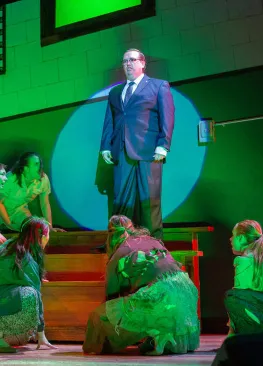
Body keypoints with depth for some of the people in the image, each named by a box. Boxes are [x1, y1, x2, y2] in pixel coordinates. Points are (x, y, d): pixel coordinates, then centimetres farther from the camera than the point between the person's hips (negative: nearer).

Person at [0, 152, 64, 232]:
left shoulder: (44, 179, -24)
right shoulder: (11, 179, -33)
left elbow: (45, 204, -11)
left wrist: (50, 227, -15)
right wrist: (9, 224, -19)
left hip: (19, 209, 3)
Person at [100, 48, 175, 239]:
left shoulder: (159, 86, 10)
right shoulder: (115, 92, 23)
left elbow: (167, 118, 1)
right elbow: (109, 122, 18)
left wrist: (163, 145, -10)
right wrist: (106, 147, 5)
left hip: (148, 151, -4)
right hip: (122, 152, 4)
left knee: (149, 199, -4)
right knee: (121, 199, 0)